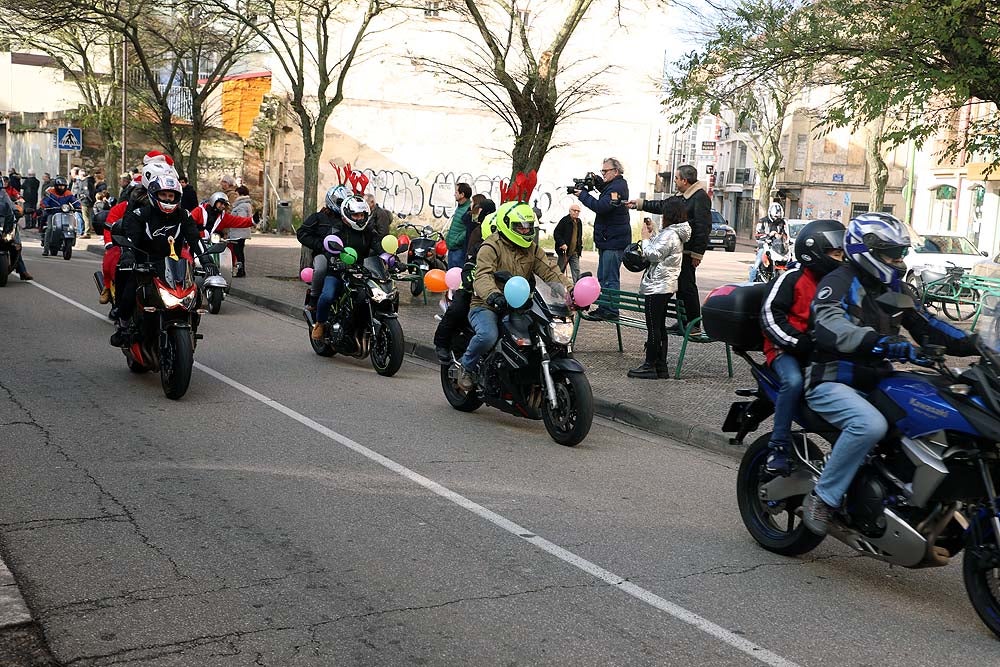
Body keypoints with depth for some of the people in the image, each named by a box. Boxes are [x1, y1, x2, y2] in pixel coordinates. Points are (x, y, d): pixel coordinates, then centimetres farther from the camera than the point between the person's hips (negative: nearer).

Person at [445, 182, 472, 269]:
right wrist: (448, 236, 18)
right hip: (452, 248, 10)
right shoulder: (459, 207, 16)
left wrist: (457, 241, -20)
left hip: (460, 249, -10)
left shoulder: (469, 209, -17)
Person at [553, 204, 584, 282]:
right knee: (560, 270, 4)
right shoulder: (564, 220, -9)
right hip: (564, 251, -6)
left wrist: (580, 246, 14)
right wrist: (562, 244, -21)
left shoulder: (579, 222, 13)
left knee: (576, 271, -3)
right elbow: (556, 233, -12)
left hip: (574, 252, 6)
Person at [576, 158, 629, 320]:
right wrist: (597, 183, 8)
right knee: (602, 277, 15)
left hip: (614, 241, -11)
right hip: (607, 239, 11)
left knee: (611, 278, -9)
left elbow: (602, 206, -24)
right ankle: (603, 308, 21)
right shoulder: (616, 185, 17)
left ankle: (611, 311, -7)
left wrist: (583, 195, -14)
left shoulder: (617, 187, -16)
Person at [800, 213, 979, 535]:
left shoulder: (899, 292, 17)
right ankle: (822, 498, -21)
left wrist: (971, 342, -3)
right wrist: (881, 342, -42)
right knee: (870, 424, -35)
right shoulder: (839, 283, -10)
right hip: (832, 383, -8)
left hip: (875, 383, 8)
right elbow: (830, 327, -29)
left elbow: (928, 327, 15)